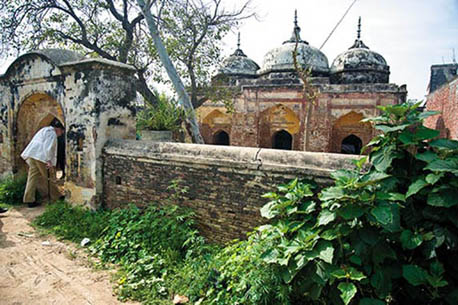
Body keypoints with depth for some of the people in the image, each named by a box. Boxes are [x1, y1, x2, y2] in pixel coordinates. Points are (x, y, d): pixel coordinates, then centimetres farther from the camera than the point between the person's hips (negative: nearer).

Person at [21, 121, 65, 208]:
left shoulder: (45, 130, 26)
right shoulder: (52, 133, -5)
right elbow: (48, 147, -17)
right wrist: (49, 160, -20)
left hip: (31, 155, 9)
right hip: (40, 156, -9)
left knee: (33, 177, 4)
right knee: (47, 177, 1)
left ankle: (29, 200, 2)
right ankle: (56, 196, 12)